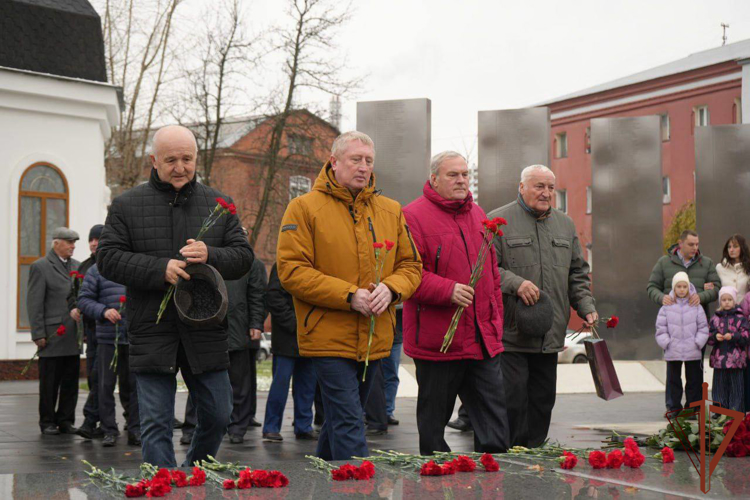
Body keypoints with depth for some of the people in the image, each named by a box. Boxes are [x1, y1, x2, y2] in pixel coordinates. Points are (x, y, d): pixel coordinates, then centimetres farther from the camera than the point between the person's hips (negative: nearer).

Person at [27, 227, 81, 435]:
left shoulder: (77, 266, 14)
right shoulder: (40, 267, -3)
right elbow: (34, 303, -6)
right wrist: (38, 335, -12)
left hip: (73, 337, 5)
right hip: (52, 335, -5)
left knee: (71, 382, 7)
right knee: (49, 383, 2)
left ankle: (65, 420, 15)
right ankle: (47, 422, 11)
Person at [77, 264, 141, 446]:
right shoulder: (96, 270, 3)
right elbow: (83, 300, 1)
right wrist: (104, 311, -14)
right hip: (108, 338, -1)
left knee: (135, 384, 4)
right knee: (106, 385, 2)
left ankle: (135, 430, 12)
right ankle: (109, 431, 11)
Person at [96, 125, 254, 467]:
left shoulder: (218, 205, 9)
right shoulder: (127, 205, 3)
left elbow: (243, 256, 6)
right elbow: (108, 259, -3)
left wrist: (211, 256, -16)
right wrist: (160, 269, -16)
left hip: (205, 332, 2)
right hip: (152, 333, -2)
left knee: (217, 415, 9)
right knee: (156, 423, -2)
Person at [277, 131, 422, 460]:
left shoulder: (391, 211, 11)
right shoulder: (305, 208, -5)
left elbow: (411, 265, 13)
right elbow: (290, 270, -12)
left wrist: (391, 289, -11)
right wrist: (349, 295, -19)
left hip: (375, 340, 6)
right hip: (328, 338, -6)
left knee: (341, 419, 18)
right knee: (348, 424, -11)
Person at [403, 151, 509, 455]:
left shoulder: (478, 214, 16)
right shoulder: (414, 216, -6)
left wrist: (495, 322, 19)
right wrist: (448, 290, -24)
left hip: (484, 339, 6)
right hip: (437, 339, -6)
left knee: (495, 420, 3)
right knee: (433, 420, 6)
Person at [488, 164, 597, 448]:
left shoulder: (565, 225, 17)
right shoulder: (498, 221, -3)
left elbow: (578, 273, 21)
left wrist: (586, 307, 8)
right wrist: (515, 283, -23)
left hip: (550, 335, 6)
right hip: (510, 332, -6)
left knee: (543, 399, 10)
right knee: (512, 400, -8)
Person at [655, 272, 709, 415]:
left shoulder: (696, 307, 1)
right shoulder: (667, 307, 0)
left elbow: (703, 327, 3)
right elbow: (661, 328, 2)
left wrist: (698, 342, -6)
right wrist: (666, 343, -6)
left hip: (692, 351, 0)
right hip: (673, 352, 0)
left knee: (693, 380, 6)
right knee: (673, 380, 7)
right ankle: (674, 408, 15)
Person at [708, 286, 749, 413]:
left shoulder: (740, 318, 1)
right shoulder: (715, 318, 10)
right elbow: (708, 337, 9)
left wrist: (733, 336, -19)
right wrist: (715, 336, -11)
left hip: (736, 359, -3)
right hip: (719, 359, 3)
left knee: (736, 387, 1)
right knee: (720, 387, 6)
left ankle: (737, 412, 7)